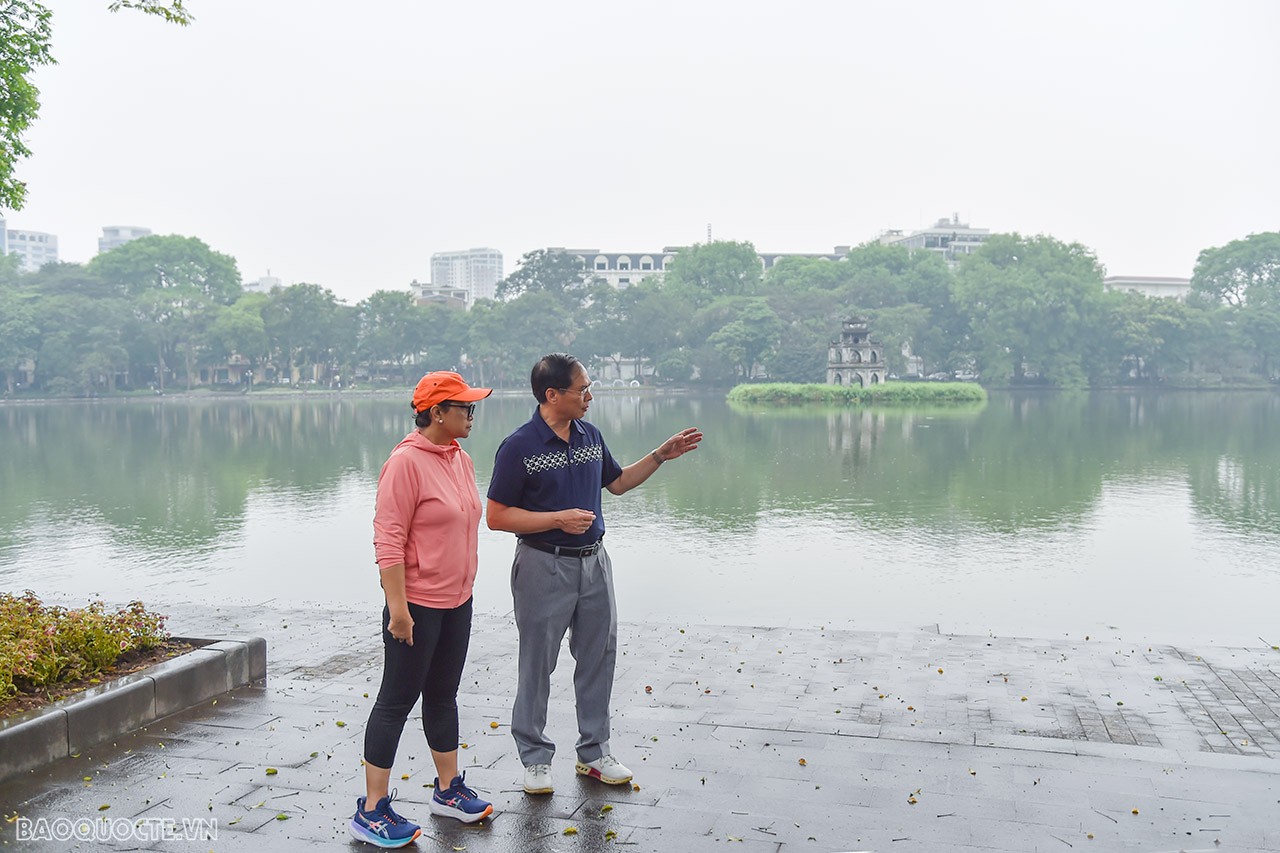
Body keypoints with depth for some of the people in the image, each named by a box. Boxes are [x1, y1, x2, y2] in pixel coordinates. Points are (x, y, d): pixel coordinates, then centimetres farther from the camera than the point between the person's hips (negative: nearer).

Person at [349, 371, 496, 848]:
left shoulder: (460, 459, 9)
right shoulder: (407, 463, -18)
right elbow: (388, 540, -20)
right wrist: (398, 607, -21)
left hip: (457, 601, 8)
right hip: (417, 604, -8)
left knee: (443, 695, 18)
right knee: (398, 700, -1)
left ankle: (449, 791, 31)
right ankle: (371, 812, 9)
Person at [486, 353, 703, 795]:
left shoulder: (591, 436, 5)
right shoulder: (518, 447, -14)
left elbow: (617, 481, 21)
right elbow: (496, 516, -13)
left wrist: (661, 455, 10)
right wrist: (558, 519, -20)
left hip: (593, 561, 6)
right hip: (544, 565, -6)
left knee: (599, 657, 12)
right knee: (538, 663, 5)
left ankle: (593, 751, 27)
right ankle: (535, 757, 21)